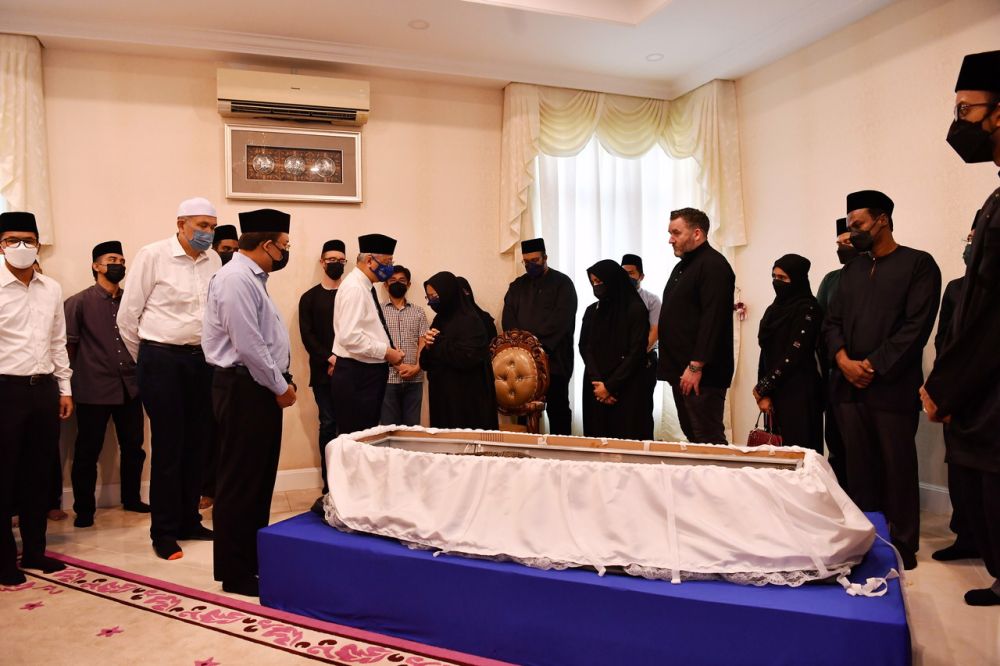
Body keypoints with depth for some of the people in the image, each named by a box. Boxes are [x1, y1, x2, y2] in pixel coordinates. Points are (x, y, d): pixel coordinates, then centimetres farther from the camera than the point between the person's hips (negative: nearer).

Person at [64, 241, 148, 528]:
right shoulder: (78, 302, -3)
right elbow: (67, 343, -2)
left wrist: (138, 372, 10)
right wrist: (79, 377, 0)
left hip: (129, 386, 4)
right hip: (94, 389, -4)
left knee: (133, 447, 11)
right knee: (88, 451, 5)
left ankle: (131, 498, 28)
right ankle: (84, 509, 18)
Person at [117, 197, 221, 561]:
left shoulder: (213, 260, 6)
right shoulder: (153, 255, -6)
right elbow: (127, 315, -2)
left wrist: (212, 352, 9)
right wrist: (146, 359, 6)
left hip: (203, 359, 5)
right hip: (162, 360, -4)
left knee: (197, 443, 11)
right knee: (168, 447, 1)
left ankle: (189, 520, 26)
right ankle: (164, 532, 14)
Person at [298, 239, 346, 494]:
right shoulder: (309, 298, 9)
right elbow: (307, 335, 1)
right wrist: (330, 358, -11)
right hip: (323, 371, 0)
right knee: (328, 424, 1)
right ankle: (329, 483, 7)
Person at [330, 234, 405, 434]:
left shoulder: (366, 287, 14)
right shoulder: (354, 288, -16)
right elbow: (349, 337, -26)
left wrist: (389, 350, 6)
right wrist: (387, 352, -18)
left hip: (369, 373, 10)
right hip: (355, 375, -10)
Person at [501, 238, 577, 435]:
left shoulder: (562, 283, 1)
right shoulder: (517, 286, 15)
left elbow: (562, 320, -10)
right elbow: (508, 319, 8)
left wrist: (536, 340, -14)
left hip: (555, 357, -4)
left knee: (557, 408, 1)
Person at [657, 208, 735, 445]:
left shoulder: (713, 265, -10)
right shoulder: (682, 267, 20)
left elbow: (713, 319, -19)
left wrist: (696, 366, -22)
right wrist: (673, 367, 16)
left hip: (702, 373, -9)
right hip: (680, 371, 9)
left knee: (708, 440, -7)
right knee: (691, 436, 12)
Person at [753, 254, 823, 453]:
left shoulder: (807, 309, -8)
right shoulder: (774, 309, 14)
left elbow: (794, 356, -14)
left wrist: (763, 388, -10)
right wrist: (764, 392, 3)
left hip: (798, 393, -7)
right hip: (773, 392, 7)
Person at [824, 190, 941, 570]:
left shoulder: (918, 264, 0)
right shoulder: (850, 271, 17)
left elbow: (916, 326, -9)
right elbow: (832, 322, 12)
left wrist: (873, 366, -13)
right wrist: (844, 360, -6)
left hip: (892, 387, -5)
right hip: (848, 386, 5)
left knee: (898, 468, 2)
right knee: (859, 467, 9)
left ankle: (902, 544, 14)